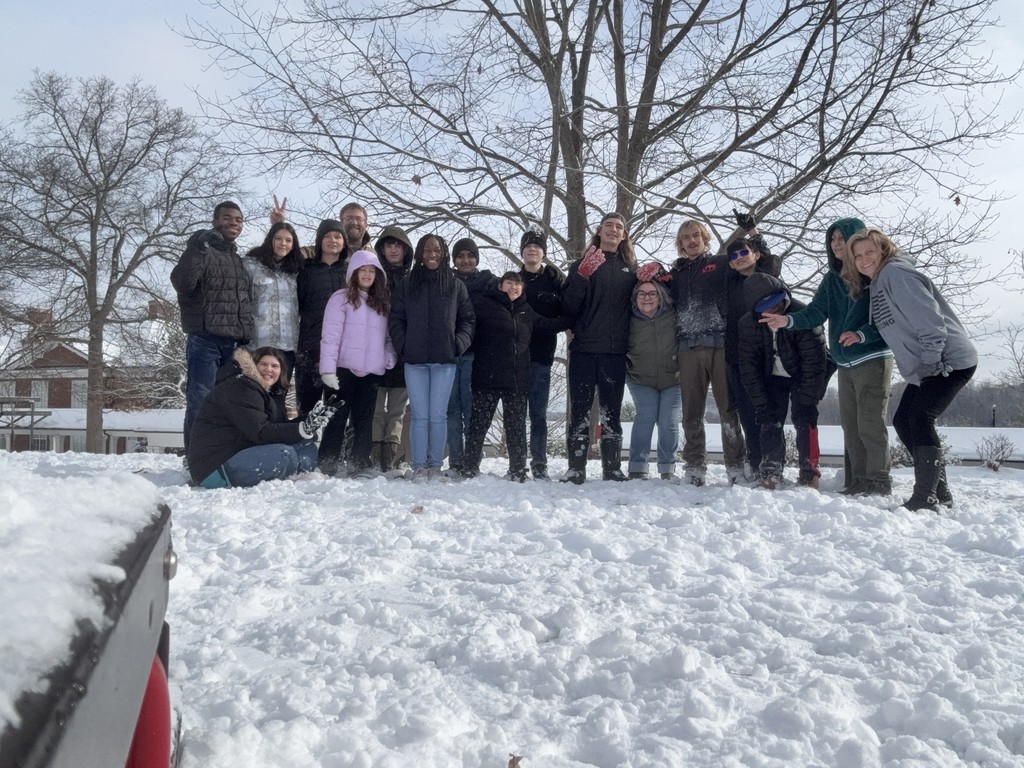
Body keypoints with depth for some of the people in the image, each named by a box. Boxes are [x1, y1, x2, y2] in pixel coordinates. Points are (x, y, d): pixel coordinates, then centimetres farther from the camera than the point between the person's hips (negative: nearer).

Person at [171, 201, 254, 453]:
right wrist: (197, 249, -28)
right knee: (201, 402, -10)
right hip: (204, 339, -7)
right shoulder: (202, 251, -1)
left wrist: (246, 337, 18)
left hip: (232, 343, 7)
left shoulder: (238, 259, 21)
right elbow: (182, 283, -19)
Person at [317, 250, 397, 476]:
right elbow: (330, 336, -8)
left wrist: (390, 358, 0)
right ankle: (327, 466, 6)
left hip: (372, 372, 4)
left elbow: (388, 336, 18)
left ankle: (360, 466, 10)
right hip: (345, 369, -4)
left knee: (364, 421, 6)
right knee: (337, 419, 1)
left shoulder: (383, 302, 15)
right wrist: (328, 369, -15)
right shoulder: (341, 298, -1)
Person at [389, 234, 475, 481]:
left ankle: (435, 466, 7)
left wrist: (459, 344, -4)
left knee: (438, 416, 0)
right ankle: (419, 466, 2)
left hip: (445, 361, 0)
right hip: (415, 361, 1)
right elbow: (395, 319, 8)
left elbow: (468, 319, 9)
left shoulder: (456, 285, 8)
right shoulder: (406, 285, 9)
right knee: (419, 415, -1)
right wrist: (403, 346, -4)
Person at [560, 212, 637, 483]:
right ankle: (576, 468, 1)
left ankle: (612, 468, 11)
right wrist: (583, 275, -17)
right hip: (584, 349, -2)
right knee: (579, 410, -2)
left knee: (611, 411, 6)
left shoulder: (630, 267, 15)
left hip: (615, 351, 2)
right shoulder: (583, 264, 8)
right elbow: (568, 307, -1)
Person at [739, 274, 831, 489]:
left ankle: (809, 473, -5)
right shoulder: (748, 324, -18)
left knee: (804, 419, -13)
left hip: (802, 375, -3)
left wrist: (807, 401, -26)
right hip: (773, 377, 3)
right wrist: (761, 405, -16)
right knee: (770, 421, -6)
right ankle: (770, 471, 1)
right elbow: (749, 367, -13)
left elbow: (814, 361, -26)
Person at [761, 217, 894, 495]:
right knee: (850, 425, 11)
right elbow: (816, 312, 0)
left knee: (870, 424, -7)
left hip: (873, 360, -7)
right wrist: (788, 320, -17)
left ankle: (879, 481, 2)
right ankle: (857, 481, 19)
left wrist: (863, 334, -26)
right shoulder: (832, 279, 11)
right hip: (845, 364, 7)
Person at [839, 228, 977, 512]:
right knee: (903, 421, 10)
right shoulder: (876, 284, 15)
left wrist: (931, 361, -22)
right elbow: (889, 325, 17)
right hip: (923, 368, 11)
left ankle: (926, 496, -15)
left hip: (949, 360, -11)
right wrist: (861, 335, 1)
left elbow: (928, 317, -21)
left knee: (920, 418, -18)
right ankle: (939, 491, 18)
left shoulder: (896, 273, -14)